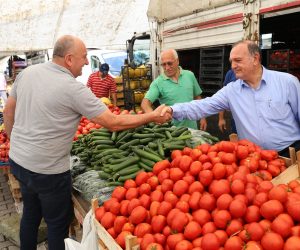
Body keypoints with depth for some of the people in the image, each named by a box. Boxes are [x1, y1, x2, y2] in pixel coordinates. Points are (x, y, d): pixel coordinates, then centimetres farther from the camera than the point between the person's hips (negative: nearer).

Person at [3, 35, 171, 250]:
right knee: (58, 223, 12)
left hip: (17, 159, 8)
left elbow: (9, 110, 12)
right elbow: (114, 123, -18)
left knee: (30, 214, 26)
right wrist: (153, 117, -9)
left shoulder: (27, 72, 1)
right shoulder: (73, 88, -20)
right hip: (47, 170, -7)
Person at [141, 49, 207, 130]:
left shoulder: (190, 75, 1)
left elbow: (197, 97, 10)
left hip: (191, 127, 3)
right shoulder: (158, 83, -11)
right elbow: (145, 103, -20)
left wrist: (202, 117, 6)